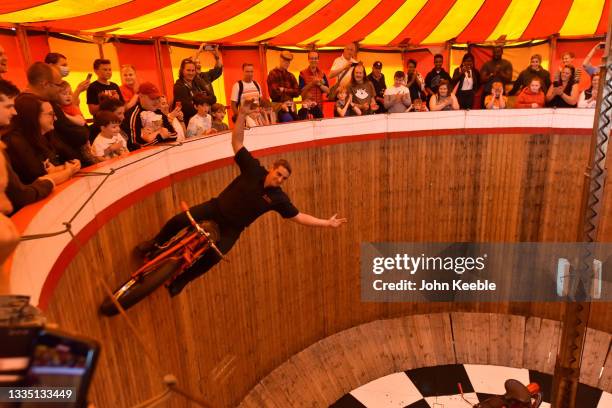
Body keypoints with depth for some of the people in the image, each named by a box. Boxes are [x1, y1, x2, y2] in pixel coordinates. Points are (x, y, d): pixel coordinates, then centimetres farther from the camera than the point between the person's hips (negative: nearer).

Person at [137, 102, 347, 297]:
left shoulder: (278, 198, -13)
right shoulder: (253, 169, -14)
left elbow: (299, 216, -8)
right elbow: (237, 142, -15)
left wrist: (327, 223, -14)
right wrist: (242, 114, -29)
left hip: (232, 227, 0)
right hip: (217, 207, 1)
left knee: (212, 257, -16)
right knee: (179, 220, -13)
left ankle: (180, 281, 12)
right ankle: (156, 244, 20)